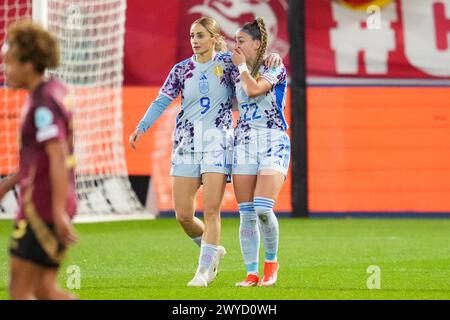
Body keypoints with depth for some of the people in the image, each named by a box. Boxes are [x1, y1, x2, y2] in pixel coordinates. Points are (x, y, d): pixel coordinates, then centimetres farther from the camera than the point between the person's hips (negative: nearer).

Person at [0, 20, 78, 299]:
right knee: (44, 290, 10)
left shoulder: (44, 103, -16)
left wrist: (59, 212, -25)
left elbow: (58, 158, -23)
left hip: (42, 210, -10)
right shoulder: (54, 92, 13)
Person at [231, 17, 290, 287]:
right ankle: (252, 274, 4)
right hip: (244, 142, 6)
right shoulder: (237, 73, 14)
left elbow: (254, 90, -19)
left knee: (263, 209, -18)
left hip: (273, 142, -6)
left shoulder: (275, 67, -4)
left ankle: (271, 262, 4)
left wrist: (242, 65, -7)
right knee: (246, 214, -1)